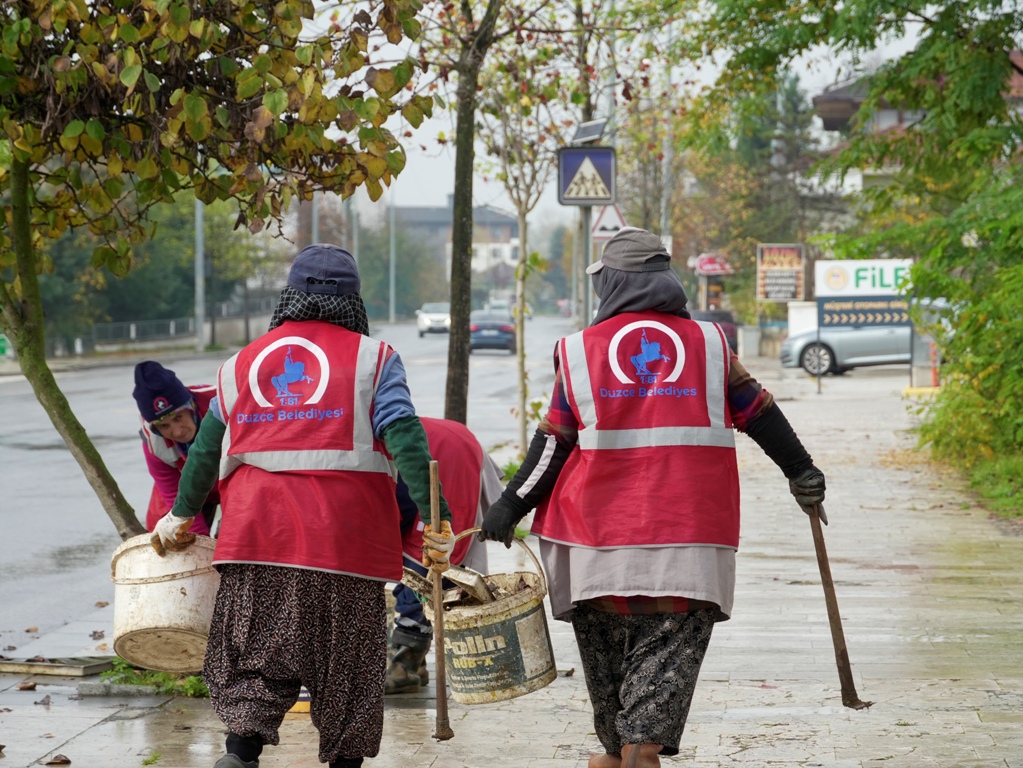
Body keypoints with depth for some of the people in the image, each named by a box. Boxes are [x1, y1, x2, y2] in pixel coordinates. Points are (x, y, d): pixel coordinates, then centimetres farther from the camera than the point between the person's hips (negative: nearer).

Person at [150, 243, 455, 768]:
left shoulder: (243, 362, 15)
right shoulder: (372, 357, 4)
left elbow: (206, 449, 17)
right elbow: (404, 438, -9)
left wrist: (182, 516, 29)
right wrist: (435, 516, -12)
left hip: (257, 529, 2)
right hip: (347, 536, -2)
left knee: (256, 651, 5)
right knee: (344, 659, 9)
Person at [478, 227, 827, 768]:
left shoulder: (580, 350, 3)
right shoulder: (709, 343, 7)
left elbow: (554, 444, 1)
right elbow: (759, 415, 13)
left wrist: (510, 506, 9)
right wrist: (801, 473, 25)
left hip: (602, 526, 0)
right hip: (690, 531, 0)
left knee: (605, 641, 14)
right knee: (669, 645, 0)